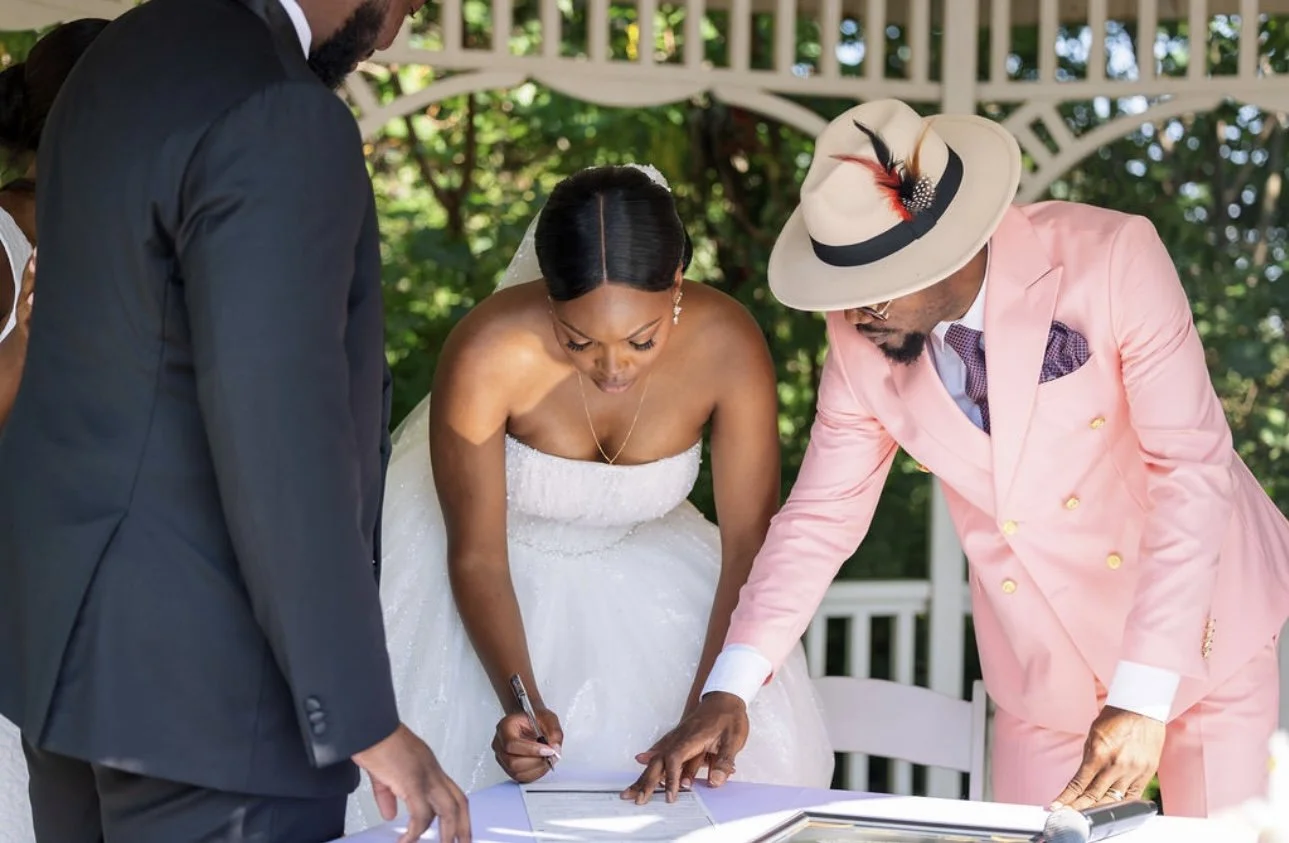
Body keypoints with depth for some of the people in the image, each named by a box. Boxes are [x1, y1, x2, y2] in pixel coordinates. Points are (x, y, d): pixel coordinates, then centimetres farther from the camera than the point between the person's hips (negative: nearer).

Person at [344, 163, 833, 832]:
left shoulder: (727, 345, -27)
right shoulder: (486, 353, -32)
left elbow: (750, 543, -19)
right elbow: (475, 556, -20)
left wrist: (707, 713, -29)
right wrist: (519, 699, -34)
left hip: (637, 572, 2)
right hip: (498, 574, -2)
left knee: (762, 755, -13)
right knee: (436, 776, -17)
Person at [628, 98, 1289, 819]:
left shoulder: (1112, 258, -23)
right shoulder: (860, 341, -11)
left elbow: (1193, 469, -24)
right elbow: (821, 516, -2)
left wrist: (1144, 699, -29)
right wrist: (728, 692, -13)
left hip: (1204, 627, -3)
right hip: (1049, 671, 3)